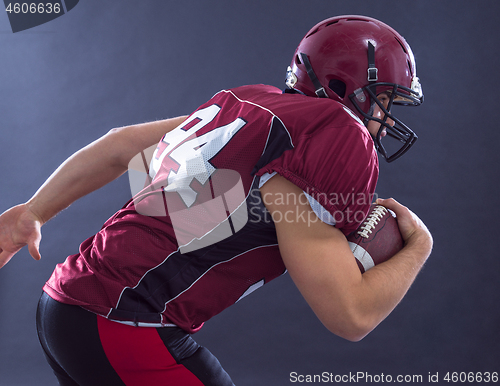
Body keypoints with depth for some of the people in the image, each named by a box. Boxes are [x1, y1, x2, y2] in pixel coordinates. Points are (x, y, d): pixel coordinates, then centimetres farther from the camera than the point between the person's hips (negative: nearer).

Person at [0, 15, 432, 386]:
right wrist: (418, 245, 2)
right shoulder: (335, 140, -13)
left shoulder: (254, 103, 11)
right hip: (123, 330, -9)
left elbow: (120, 145, 19)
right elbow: (352, 316, -14)